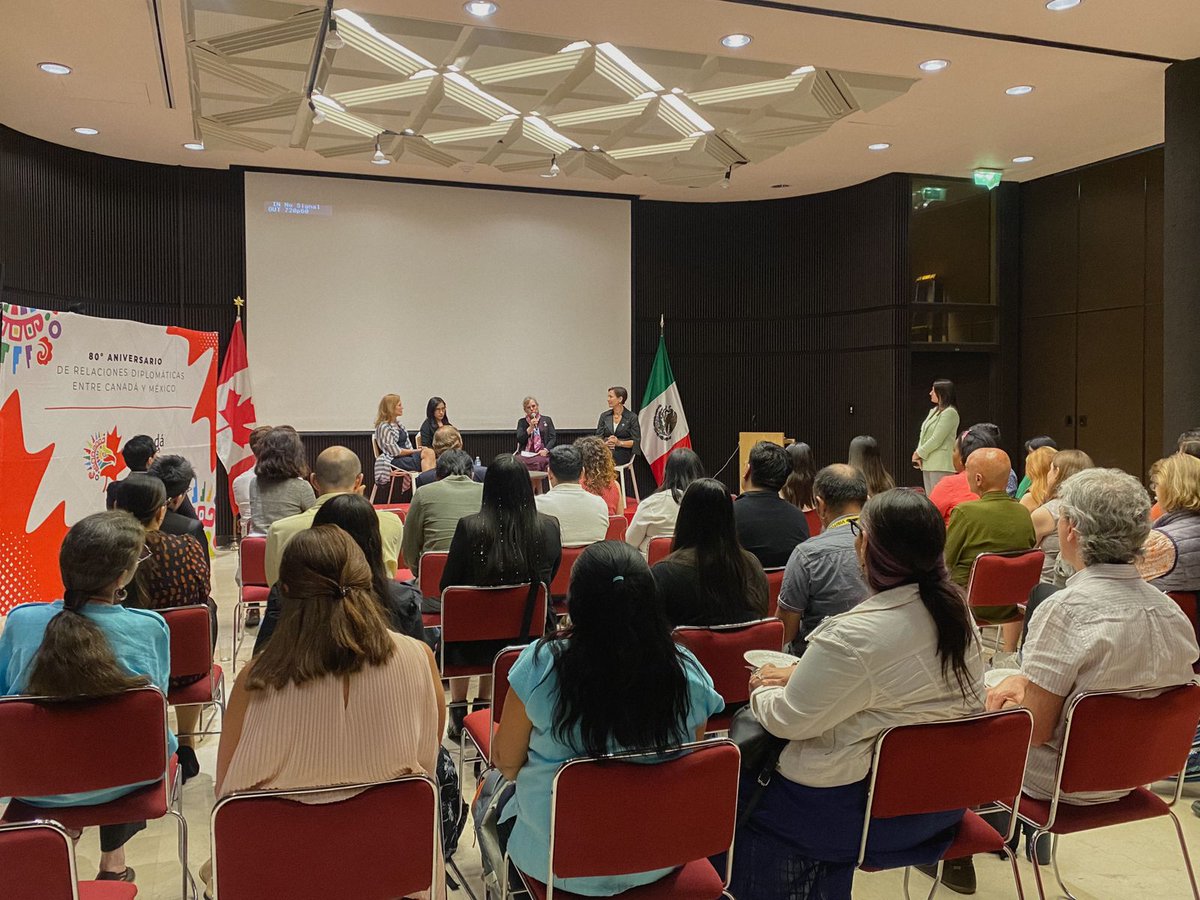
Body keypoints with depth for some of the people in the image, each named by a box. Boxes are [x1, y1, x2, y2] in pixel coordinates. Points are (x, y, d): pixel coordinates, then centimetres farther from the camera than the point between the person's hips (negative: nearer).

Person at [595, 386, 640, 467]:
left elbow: (636, 441, -1)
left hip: (622, 453, -3)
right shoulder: (604, 416, 14)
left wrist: (620, 443, -17)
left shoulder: (632, 417, 2)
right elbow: (598, 438, 9)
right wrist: (605, 443, -14)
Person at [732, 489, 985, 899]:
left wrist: (762, 690, 4)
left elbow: (788, 720, -17)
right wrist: (800, 674, 9)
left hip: (869, 809, -8)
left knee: (742, 806, 12)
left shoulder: (853, 635, -28)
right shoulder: (957, 611, -2)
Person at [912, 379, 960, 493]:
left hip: (941, 466, -9)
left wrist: (919, 453, -8)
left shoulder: (949, 412, -11)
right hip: (927, 464, 9)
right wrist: (918, 453, 1)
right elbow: (923, 435, 15)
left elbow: (936, 440, -16)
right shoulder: (934, 411, 16)